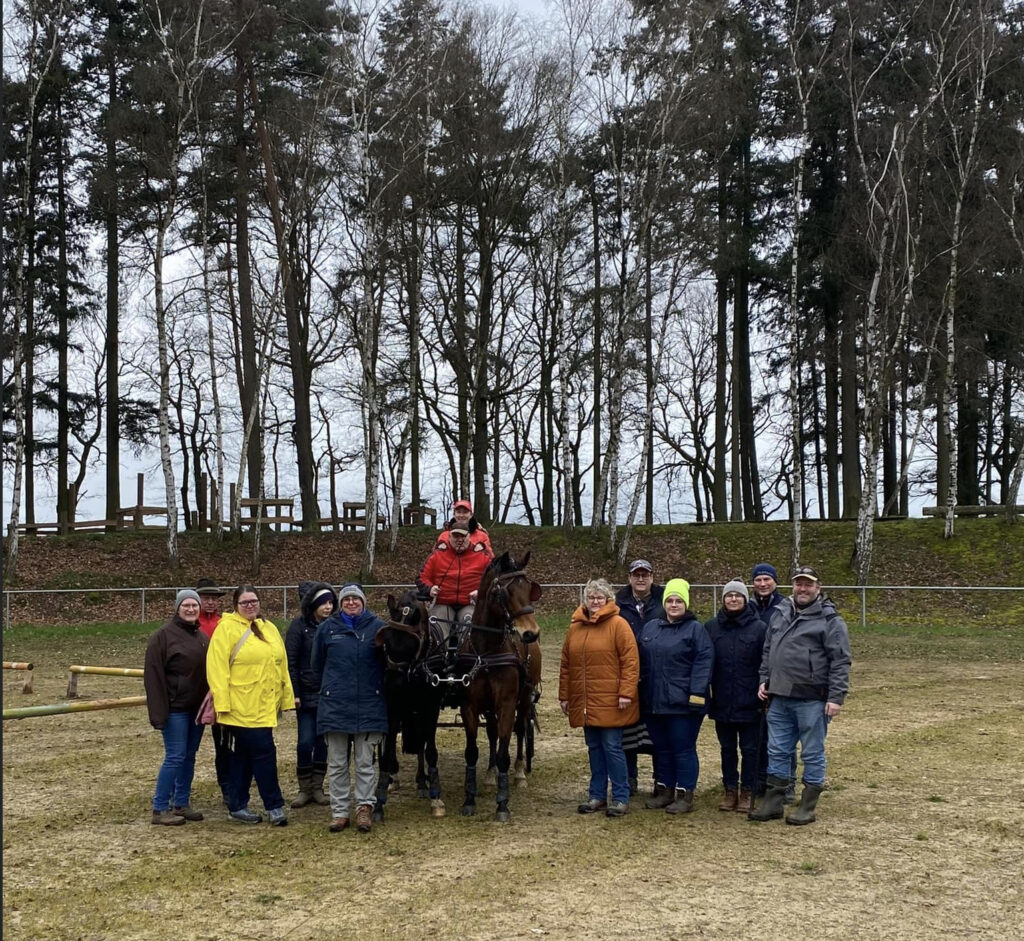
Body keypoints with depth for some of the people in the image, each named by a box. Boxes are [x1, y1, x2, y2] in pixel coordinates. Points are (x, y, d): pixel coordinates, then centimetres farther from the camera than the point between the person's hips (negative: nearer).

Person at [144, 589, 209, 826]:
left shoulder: (202, 636, 10)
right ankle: (160, 809, 2)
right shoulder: (164, 635, -10)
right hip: (176, 708, -7)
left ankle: (182, 804, 20)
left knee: (189, 757, 11)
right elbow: (153, 675, -14)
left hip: (197, 707, 7)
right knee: (175, 757, -6)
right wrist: (159, 712, -18)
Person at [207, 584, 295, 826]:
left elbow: (281, 666, 17)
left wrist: (287, 697, 15)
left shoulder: (269, 628, 14)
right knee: (264, 752, -9)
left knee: (243, 755, 12)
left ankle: (237, 806, 18)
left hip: (265, 705, 7)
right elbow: (217, 667, -12)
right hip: (242, 706, -7)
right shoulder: (227, 628, -6)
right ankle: (274, 806, -2)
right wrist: (222, 702, -18)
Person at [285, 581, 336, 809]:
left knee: (323, 742, 7)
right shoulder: (299, 626, -4)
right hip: (307, 695, -3)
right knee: (305, 742, -3)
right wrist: (294, 693, -10)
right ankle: (305, 789, 9)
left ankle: (317, 787, 16)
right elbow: (290, 662, -5)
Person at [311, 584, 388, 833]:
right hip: (335, 705, 2)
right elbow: (317, 664, 13)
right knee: (337, 763, 7)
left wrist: (374, 688, 8)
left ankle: (365, 807, 11)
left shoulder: (377, 627, -1)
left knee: (365, 761, 3)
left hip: (369, 705, -1)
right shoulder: (328, 628, 3)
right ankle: (339, 811, 14)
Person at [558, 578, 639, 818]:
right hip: (584, 703, 6)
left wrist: (626, 692, -17)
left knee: (612, 748, -3)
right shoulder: (575, 627, 11)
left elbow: (630, 661, -11)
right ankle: (597, 795, 21)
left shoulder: (618, 625, -6)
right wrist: (564, 695, 13)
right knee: (594, 748, 13)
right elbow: (566, 665, 15)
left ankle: (621, 798, 6)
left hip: (610, 702, -5)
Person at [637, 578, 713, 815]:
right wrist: (637, 690, 9)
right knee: (661, 748, 14)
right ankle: (665, 790, 25)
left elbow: (703, 662, -12)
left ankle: (685, 795, 9)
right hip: (653, 702, 6)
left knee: (683, 749, 0)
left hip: (683, 703, -6)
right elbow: (640, 660, 16)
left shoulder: (696, 629, -5)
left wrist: (697, 693, -19)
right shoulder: (650, 628, 12)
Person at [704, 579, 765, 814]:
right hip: (722, 703, 3)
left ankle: (747, 792, 16)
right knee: (727, 749, 12)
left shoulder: (758, 628, -5)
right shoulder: (711, 627, 3)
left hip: (749, 704, -3)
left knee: (750, 749, 5)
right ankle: (730, 790, 22)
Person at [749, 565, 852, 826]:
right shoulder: (780, 614, 12)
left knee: (812, 754, 4)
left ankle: (808, 807, 13)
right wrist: (764, 680, 13)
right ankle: (773, 803, 20)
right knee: (777, 751, 11)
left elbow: (840, 661, -11)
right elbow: (767, 651, 22)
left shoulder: (829, 620, -7)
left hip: (812, 700, -6)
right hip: (779, 697, 6)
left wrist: (836, 697, -16)